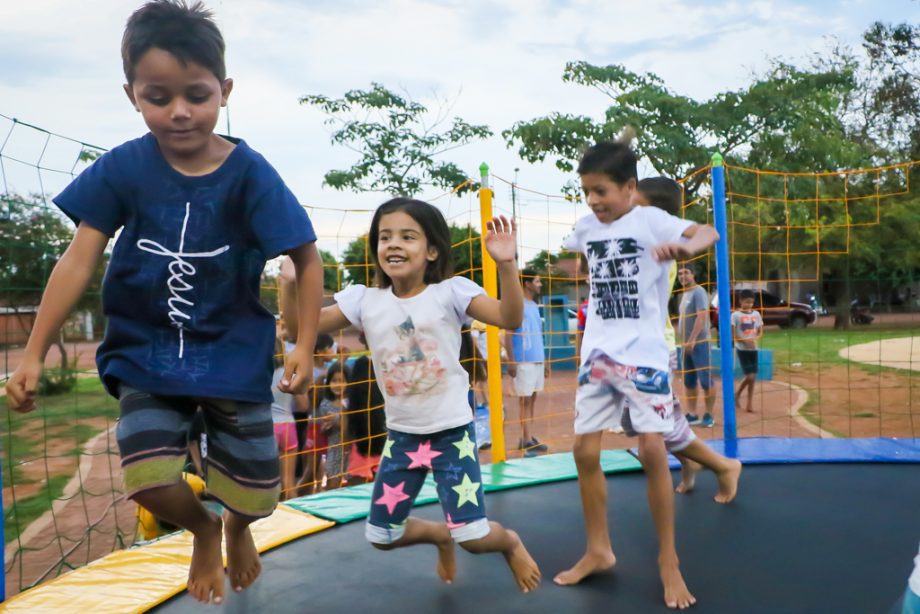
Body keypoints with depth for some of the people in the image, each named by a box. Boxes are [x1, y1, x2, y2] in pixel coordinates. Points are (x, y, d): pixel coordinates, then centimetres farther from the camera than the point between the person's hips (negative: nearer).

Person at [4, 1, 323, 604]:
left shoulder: (249, 172, -16)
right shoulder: (121, 168, -10)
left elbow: (308, 258, -10)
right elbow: (78, 262, -9)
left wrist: (305, 347, -14)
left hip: (234, 354, -1)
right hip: (147, 353, 2)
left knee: (254, 492, 4)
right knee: (149, 480, -12)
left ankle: (237, 527, 46)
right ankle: (204, 530, 26)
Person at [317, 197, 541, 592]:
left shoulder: (449, 293, -13)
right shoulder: (365, 301, -3)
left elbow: (510, 318, -22)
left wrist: (506, 264, -36)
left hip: (452, 432, -4)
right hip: (401, 436, 4)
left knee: (473, 538, -6)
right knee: (381, 536, 12)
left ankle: (510, 542, 31)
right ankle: (440, 536, 44)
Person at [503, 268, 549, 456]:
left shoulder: (534, 306, 15)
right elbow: (508, 334, -12)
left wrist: (544, 359, 18)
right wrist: (511, 361, -17)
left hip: (537, 360, 8)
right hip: (523, 361, -8)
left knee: (532, 399, 11)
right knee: (525, 400, -2)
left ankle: (527, 438, 18)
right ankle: (527, 440, 3)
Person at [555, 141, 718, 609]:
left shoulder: (650, 220, -11)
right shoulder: (585, 226, 6)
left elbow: (708, 232, -28)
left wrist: (685, 246, -47)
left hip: (643, 353, -5)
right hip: (597, 353, 6)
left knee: (652, 451, -8)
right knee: (585, 452, 6)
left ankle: (668, 561, 9)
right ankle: (598, 550, 23)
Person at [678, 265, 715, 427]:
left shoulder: (698, 292, -10)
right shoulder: (684, 294, 16)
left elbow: (702, 317, -20)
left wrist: (692, 340, -23)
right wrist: (683, 341, 15)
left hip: (699, 343, -9)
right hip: (687, 344, 9)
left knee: (705, 380, -4)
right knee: (689, 381, 10)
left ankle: (709, 415, 3)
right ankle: (692, 415, 16)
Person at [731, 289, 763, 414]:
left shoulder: (756, 314, 7)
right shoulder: (736, 315, -7)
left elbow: (761, 332, 10)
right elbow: (732, 334, -8)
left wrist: (755, 339, -10)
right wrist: (745, 341, -20)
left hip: (753, 349, 5)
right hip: (742, 349, -4)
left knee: (753, 377, 4)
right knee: (749, 376, -11)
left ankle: (750, 403, 12)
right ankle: (737, 394, 13)